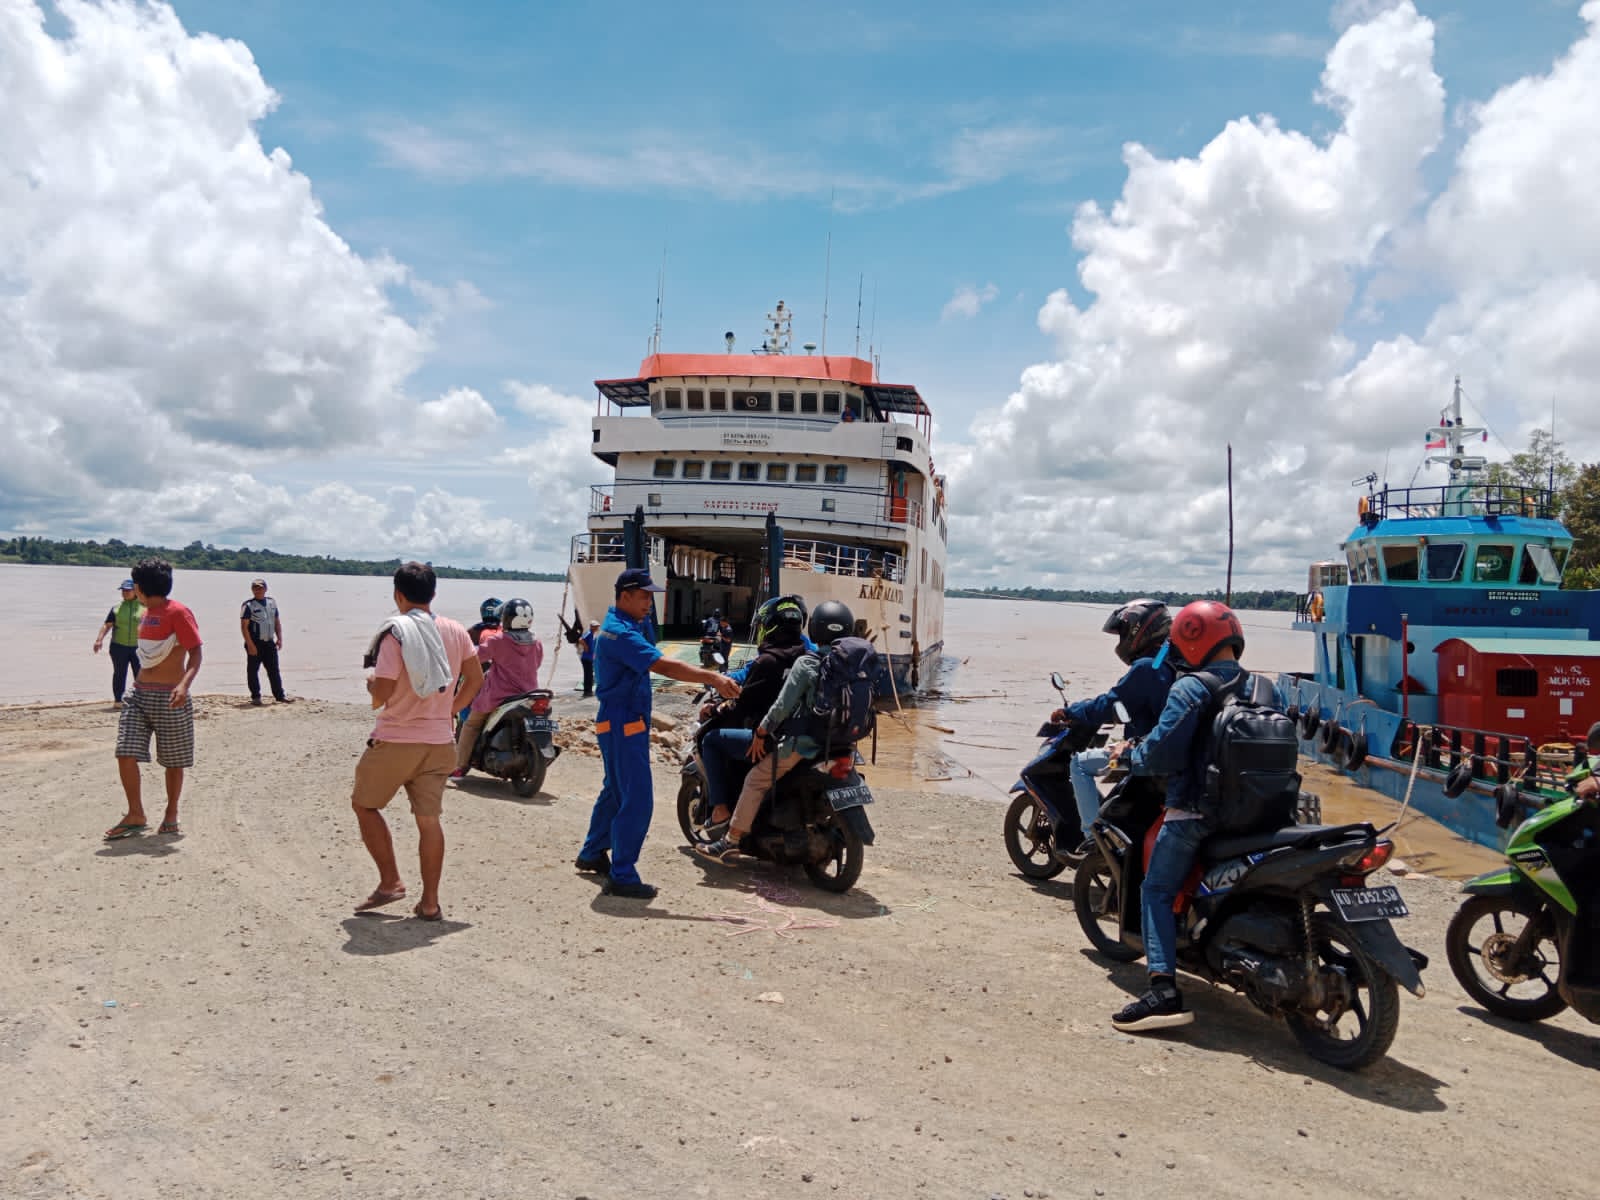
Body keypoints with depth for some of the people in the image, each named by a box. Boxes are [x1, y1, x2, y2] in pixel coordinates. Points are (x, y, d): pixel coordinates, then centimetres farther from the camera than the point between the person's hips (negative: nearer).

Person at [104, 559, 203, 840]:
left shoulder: (178, 612, -11)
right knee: (125, 753, -4)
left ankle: (171, 814, 18)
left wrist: (185, 684, -31)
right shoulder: (146, 614, 15)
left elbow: (196, 653, -17)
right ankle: (136, 815, 5)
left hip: (169, 697, -7)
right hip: (139, 693, 7)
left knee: (173, 760, 3)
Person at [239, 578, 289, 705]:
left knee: (274, 670, 7)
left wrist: (279, 638, 7)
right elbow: (244, 626, -10)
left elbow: (277, 622, 18)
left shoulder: (272, 602, 11)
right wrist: (250, 644, -16)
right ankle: (255, 697, 10)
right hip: (255, 643, -5)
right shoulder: (248, 605, -7)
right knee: (253, 670, 1)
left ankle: (279, 695, 12)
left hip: (269, 642, 5)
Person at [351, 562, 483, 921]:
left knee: (363, 804, 16)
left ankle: (390, 882, 12)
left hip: (395, 741, -5)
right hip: (439, 743, 5)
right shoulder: (454, 631, 3)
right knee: (429, 819, 8)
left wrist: (370, 678, 5)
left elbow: (381, 695, -16)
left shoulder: (395, 633, -14)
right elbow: (475, 679, 9)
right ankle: (430, 902, 10)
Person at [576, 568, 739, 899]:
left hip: (624, 723, 11)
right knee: (637, 800, -9)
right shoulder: (619, 632, -21)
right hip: (623, 725, -11)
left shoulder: (624, 625, 15)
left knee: (615, 791, 22)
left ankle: (592, 853, 37)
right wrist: (713, 678, -37)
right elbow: (663, 666, -32)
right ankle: (621, 876, -4)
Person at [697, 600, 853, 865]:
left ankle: (731, 841, 3)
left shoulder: (806, 663, -12)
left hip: (804, 742, -7)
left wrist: (761, 732, -2)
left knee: (756, 780, 4)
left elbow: (783, 706, -12)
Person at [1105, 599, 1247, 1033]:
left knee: (1157, 892, -1)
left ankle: (1164, 989, -14)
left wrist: (1129, 755, 1)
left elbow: (1162, 753, -19)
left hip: (1196, 811, -7)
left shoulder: (1190, 688, -13)